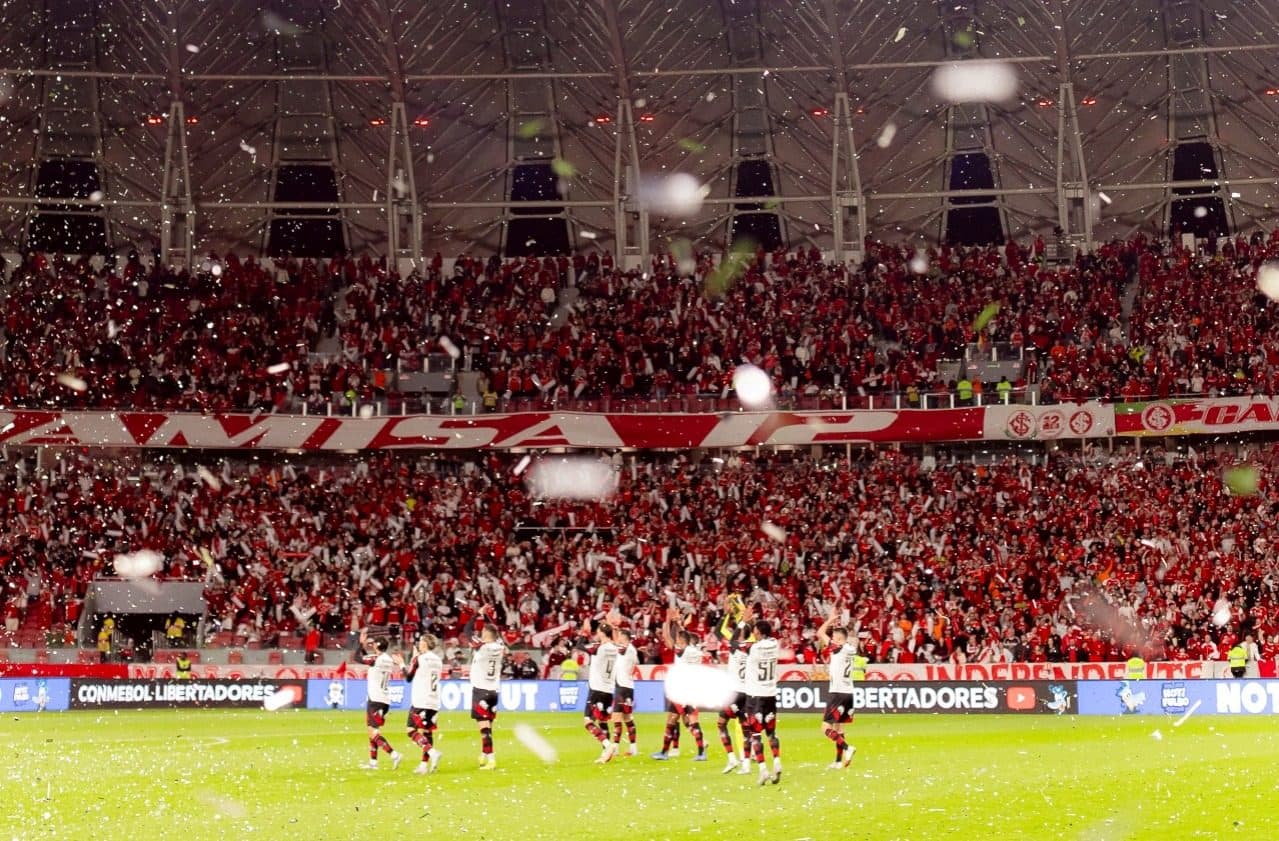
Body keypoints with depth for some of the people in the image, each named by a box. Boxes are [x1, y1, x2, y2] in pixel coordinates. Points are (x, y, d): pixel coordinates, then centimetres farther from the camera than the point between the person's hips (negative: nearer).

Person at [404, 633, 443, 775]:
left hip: (420, 702, -7)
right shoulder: (438, 660, 11)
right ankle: (424, 764, 9)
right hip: (434, 703, 7)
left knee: (412, 731, -4)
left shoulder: (419, 659, -8)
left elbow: (409, 677, 1)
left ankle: (432, 752, -22)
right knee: (427, 732, 10)